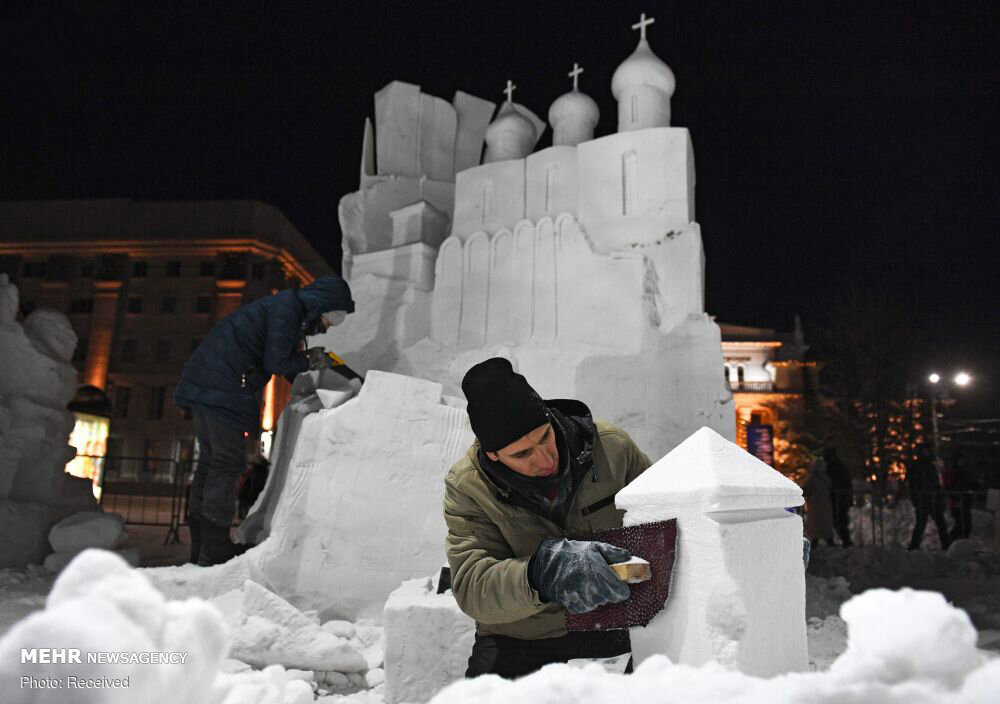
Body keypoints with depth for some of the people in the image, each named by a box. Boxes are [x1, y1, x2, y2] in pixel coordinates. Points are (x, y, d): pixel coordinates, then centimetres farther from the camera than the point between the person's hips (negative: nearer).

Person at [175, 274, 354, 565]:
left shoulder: (294, 311, 19)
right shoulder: (288, 307, -11)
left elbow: (288, 365, 24)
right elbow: (276, 362, -16)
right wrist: (310, 359, -1)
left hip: (204, 383, 10)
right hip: (224, 388, -10)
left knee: (210, 461, 12)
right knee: (228, 462, -5)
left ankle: (201, 546, 18)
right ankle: (214, 548, -2)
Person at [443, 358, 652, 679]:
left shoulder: (612, 446, -10)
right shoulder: (467, 487, -13)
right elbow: (470, 587, -22)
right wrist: (543, 571, -40)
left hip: (614, 630, 3)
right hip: (519, 642, -2)